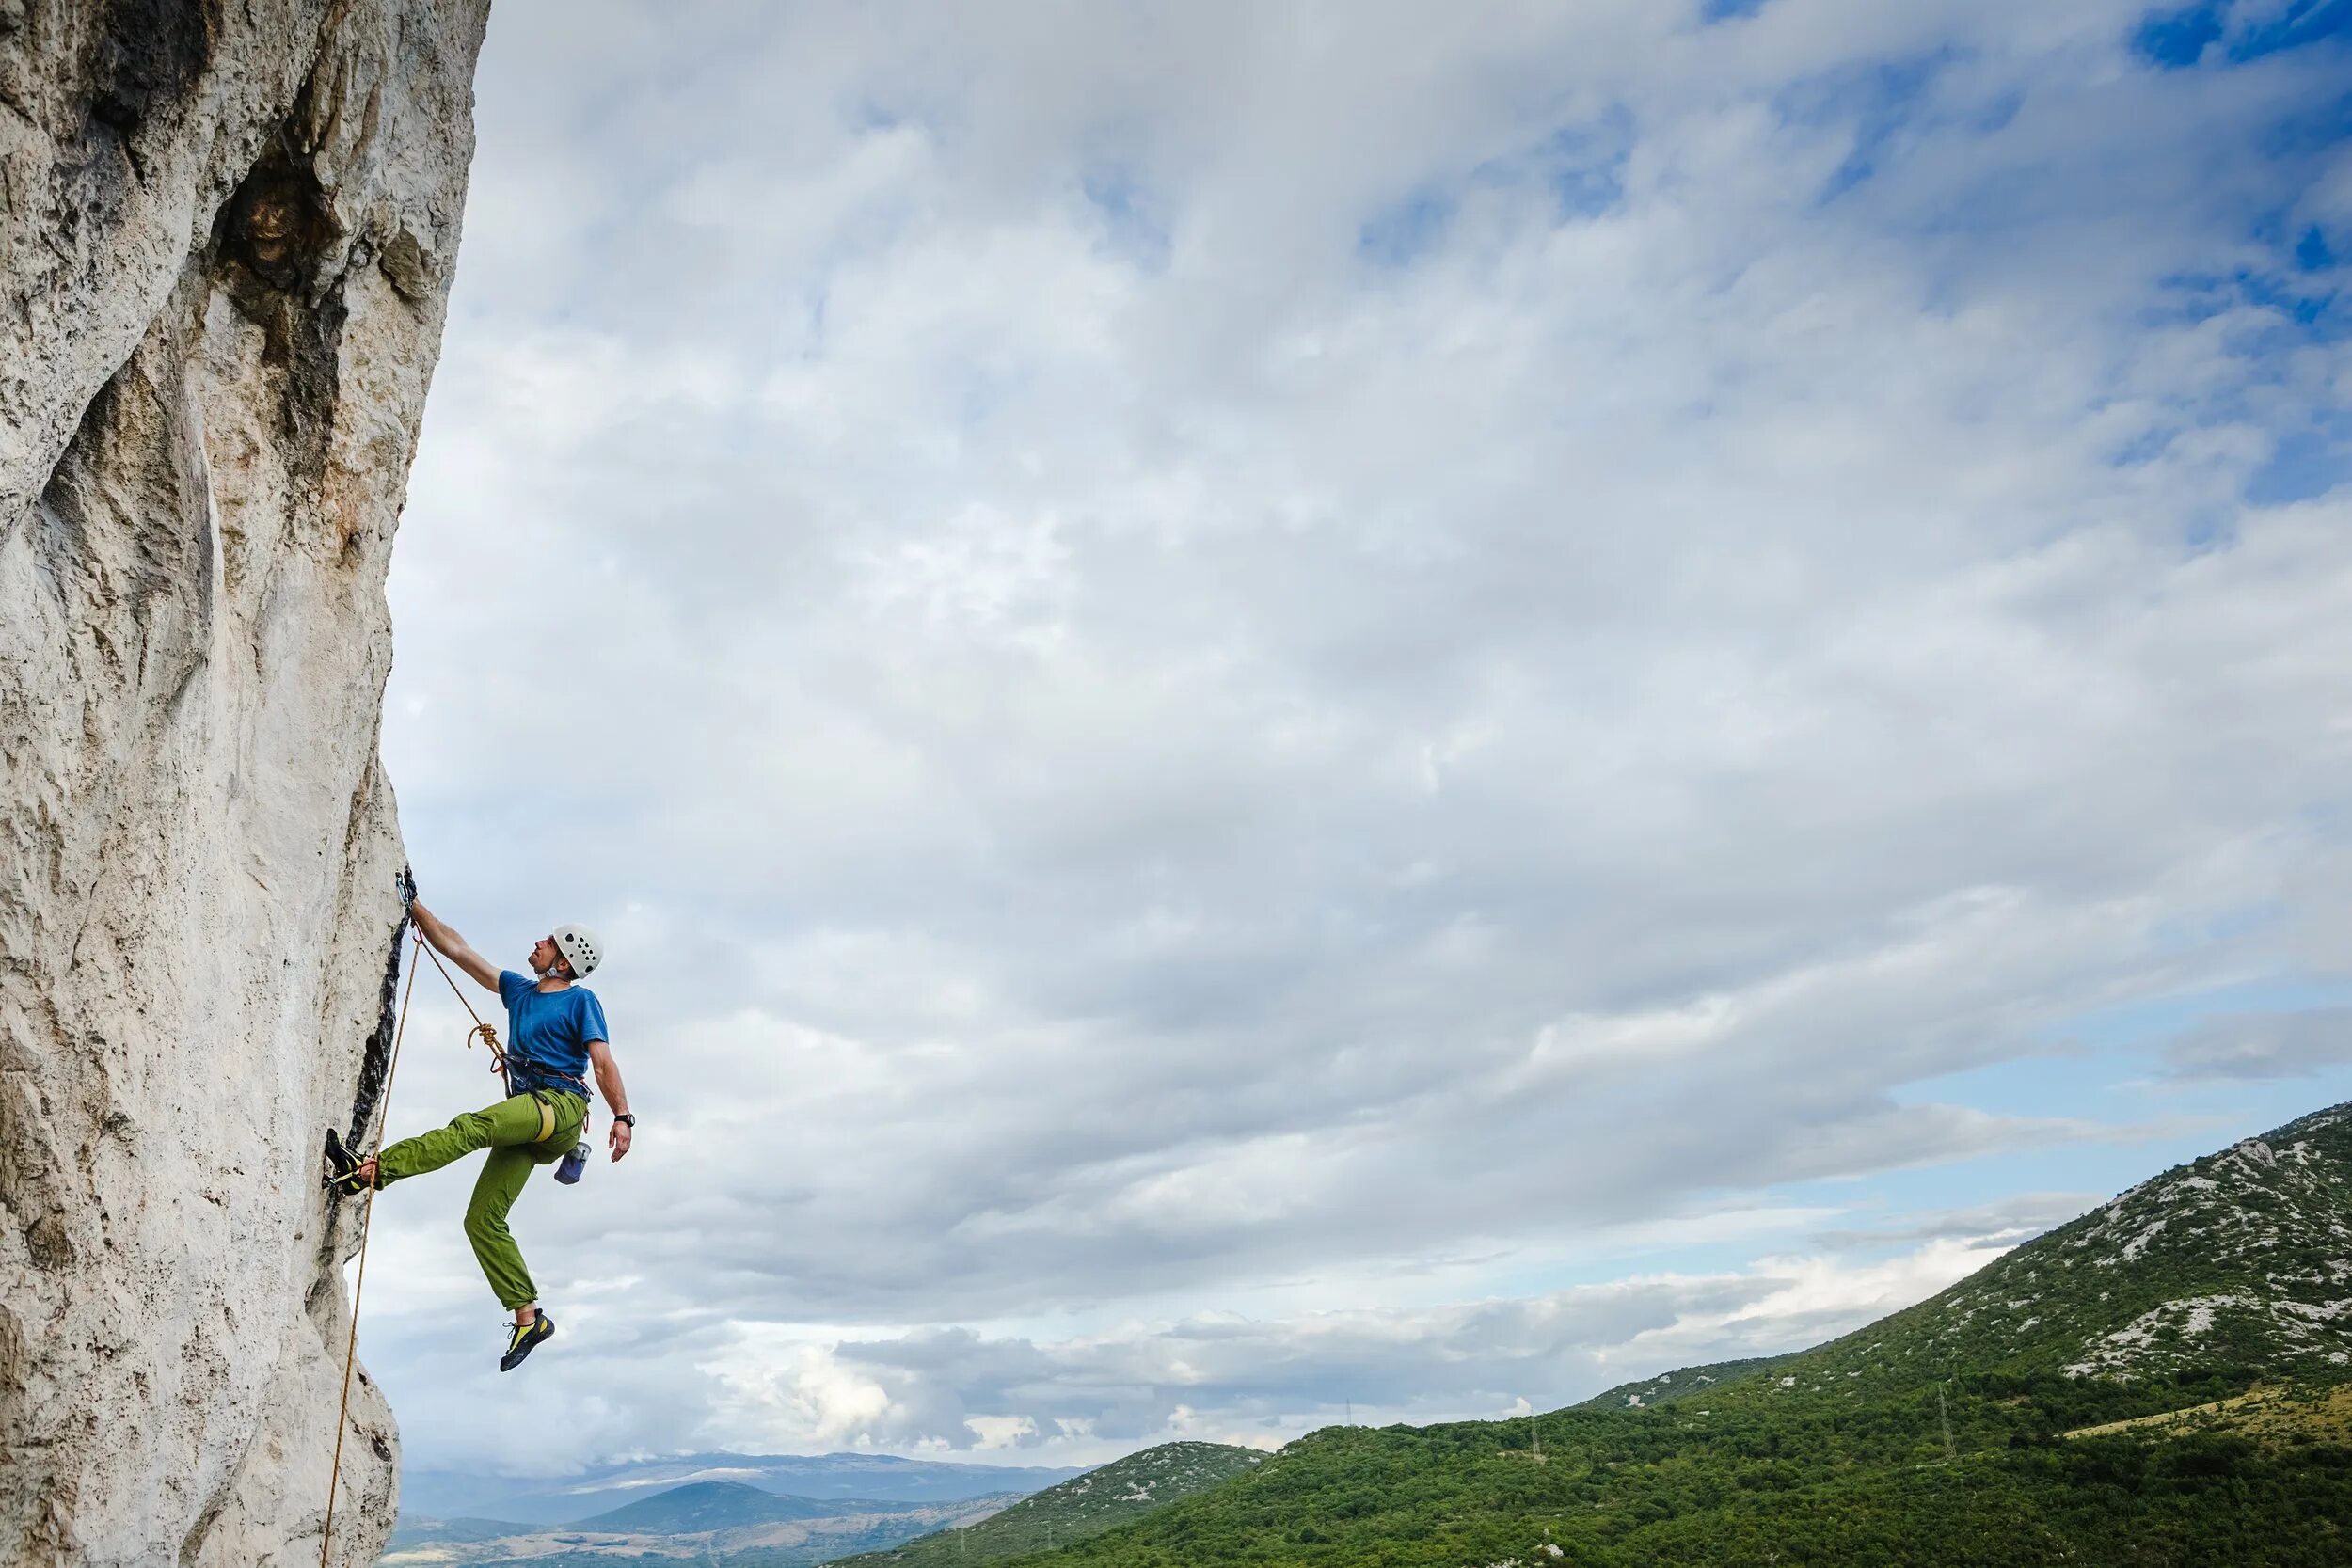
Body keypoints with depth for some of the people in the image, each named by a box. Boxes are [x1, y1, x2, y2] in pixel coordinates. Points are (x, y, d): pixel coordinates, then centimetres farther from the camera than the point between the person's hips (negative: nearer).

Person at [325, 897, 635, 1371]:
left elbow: (603, 1063, -7)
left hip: (561, 1105, -7)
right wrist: (414, 907, 22)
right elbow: (455, 948, 23)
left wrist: (622, 1117, -18)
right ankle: (528, 1316, -1)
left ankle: (370, 1170, -39)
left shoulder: (581, 1001, 3)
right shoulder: (518, 990, 22)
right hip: (527, 1114, 7)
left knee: (472, 1126, -31)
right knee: (482, 1220, -2)